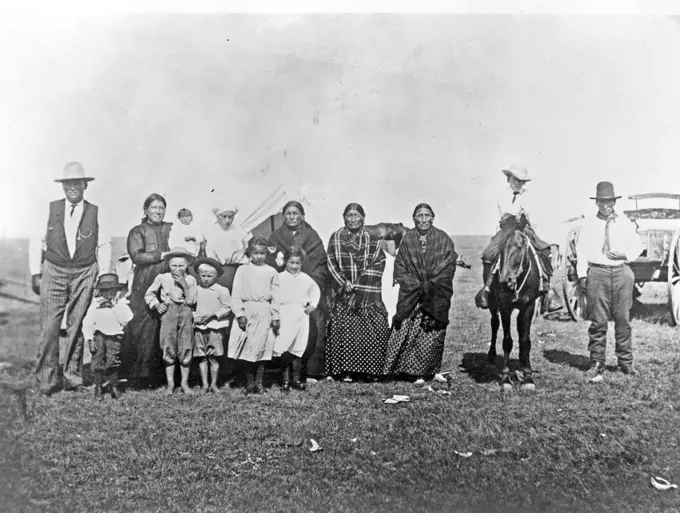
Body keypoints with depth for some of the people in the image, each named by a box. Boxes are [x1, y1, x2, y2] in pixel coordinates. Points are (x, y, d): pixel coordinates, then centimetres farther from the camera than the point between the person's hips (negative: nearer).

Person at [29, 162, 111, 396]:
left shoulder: (95, 212, 2)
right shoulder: (51, 209, 2)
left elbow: (104, 245, 6)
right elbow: (36, 241, 6)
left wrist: (104, 277, 2)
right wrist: (35, 273, 2)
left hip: (84, 274, 0)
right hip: (54, 272, 0)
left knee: (77, 327, 5)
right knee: (49, 328, -4)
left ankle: (73, 377, 18)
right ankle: (46, 380, 8)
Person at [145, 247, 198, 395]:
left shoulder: (191, 280, 4)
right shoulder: (162, 278, 5)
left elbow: (192, 301, -5)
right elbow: (149, 294, 14)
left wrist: (184, 284, -13)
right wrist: (156, 304, -3)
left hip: (186, 313, 0)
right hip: (168, 312, 0)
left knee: (186, 349, 0)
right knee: (168, 349, 1)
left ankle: (185, 383, 11)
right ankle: (170, 383, 10)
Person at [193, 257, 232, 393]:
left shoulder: (222, 290, -1)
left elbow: (227, 308, -3)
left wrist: (213, 314, -13)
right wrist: (195, 317, -7)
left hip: (216, 327, -2)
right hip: (199, 327, 2)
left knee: (214, 357, 2)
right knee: (202, 357, 4)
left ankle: (213, 384, 11)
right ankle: (204, 384, 10)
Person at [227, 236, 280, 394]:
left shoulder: (271, 272, 8)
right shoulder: (242, 270, 6)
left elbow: (275, 296, 7)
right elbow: (236, 294, 2)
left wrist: (275, 317, 1)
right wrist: (240, 314, -7)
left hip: (264, 313, 0)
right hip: (247, 311, 0)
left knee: (261, 349, -1)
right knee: (247, 349, 1)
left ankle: (259, 382, 7)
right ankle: (250, 383, 9)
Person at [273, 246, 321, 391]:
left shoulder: (305, 278, 7)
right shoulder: (280, 277, -3)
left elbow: (315, 290, 20)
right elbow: (274, 297, -5)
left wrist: (313, 304, 7)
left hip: (301, 317, 3)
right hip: (285, 318, -3)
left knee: (298, 349, 9)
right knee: (284, 350, -3)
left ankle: (296, 379, 18)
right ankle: (285, 380, 8)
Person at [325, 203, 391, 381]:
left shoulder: (372, 240, 9)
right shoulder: (336, 238, 9)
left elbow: (378, 265, 0)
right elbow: (332, 264, 4)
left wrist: (359, 285, -10)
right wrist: (344, 282, -10)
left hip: (368, 294, 0)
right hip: (344, 291, 0)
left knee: (374, 329, -7)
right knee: (344, 328, -7)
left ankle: (371, 369, 2)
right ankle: (345, 369, 0)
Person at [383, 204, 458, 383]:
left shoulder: (443, 240, 2)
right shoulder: (407, 240, 5)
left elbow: (448, 268, -3)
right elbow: (399, 269, 3)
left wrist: (430, 285, -12)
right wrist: (417, 285, -9)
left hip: (436, 298, -1)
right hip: (410, 297, 1)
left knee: (431, 335, -2)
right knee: (404, 331, -5)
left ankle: (423, 372, 10)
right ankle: (401, 368, 9)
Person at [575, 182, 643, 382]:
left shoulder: (625, 222, 10)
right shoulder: (589, 223, 5)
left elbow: (637, 245, 13)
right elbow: (581, 249, 2)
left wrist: (625, 255, -8)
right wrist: (582, 274, -6)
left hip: (621, 272, 2)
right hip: (597, 272, -2)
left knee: (623, 319, 6)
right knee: (598, 321, 0)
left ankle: (626, 362, 18)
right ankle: (596, 364, 6)